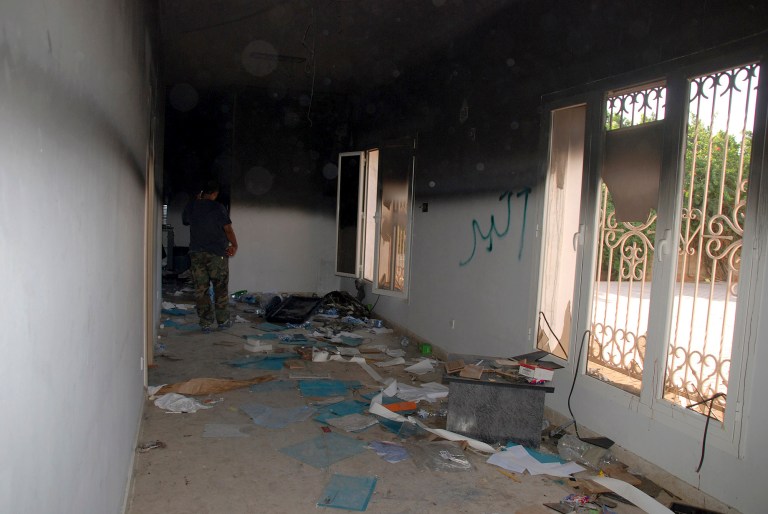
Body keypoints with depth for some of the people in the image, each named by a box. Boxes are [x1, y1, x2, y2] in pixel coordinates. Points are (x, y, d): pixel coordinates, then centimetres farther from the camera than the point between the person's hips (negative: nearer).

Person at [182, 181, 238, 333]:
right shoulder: (218, 208, -9)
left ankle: (205, 323, 6)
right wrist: (234, 246, 6)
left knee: (201, 289, 6)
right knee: (220, 288, 9)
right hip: (217, 253, -3)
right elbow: (228, 230, -9)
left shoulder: (190, 207, 3)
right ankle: (223, 320, 16)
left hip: (196, 253, 3)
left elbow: (185, 221, 23)